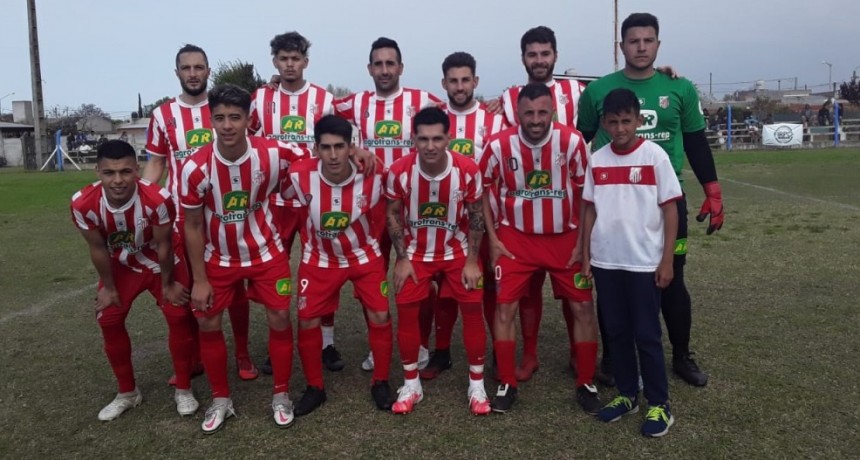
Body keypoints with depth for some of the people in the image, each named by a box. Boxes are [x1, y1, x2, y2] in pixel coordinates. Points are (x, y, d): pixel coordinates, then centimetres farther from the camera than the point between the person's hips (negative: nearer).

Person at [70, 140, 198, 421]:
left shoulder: (157, 198, -38)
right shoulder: (83, 204, -30)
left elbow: (163, 245, -22)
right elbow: (98, 248, -14)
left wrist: (167, 284, -9)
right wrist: (108, 288, -2)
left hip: (160, 264, -2)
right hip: (121, 267, 3)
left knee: (179, 317, -6)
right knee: (109, 321, 3)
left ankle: (183, 390, 12)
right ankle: (127, 393, 22)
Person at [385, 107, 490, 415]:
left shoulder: (468, 170, -21)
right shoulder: (399, 171, -21)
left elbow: (476, 215, -8)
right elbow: (392, 215, -6)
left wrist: (472, 261, -9)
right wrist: (402, 258, -9)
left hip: (457, 251, 0)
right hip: (416, 252, 0)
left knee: (472, 309, -3)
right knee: (406, 311, -3)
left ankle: (476, 385, 13)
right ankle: (411, 385, 14)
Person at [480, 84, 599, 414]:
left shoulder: (572, 141, -13)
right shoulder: (499, 145, -13)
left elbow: (585, 190, -1)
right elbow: (481, 189, 0)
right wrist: (493, 238, -3)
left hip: (565, 238, 1)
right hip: (516, 238, 0)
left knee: (583, 307, 2)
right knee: (504, 308, -3)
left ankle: (586, 384, 18)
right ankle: (507, 384, 13)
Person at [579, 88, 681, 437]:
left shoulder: (654, 156, -6)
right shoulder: (596, 160, 4)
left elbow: (670, 209, -5)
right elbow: (589, 210, 8)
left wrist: (667, 260, -8)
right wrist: (585, 257, 5)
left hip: (644, 262, -3)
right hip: (605, 262, 4)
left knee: (647, 334, 4)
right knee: (616, 332, 12)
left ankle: (659, 404, 17)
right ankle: (627, 395, 27)